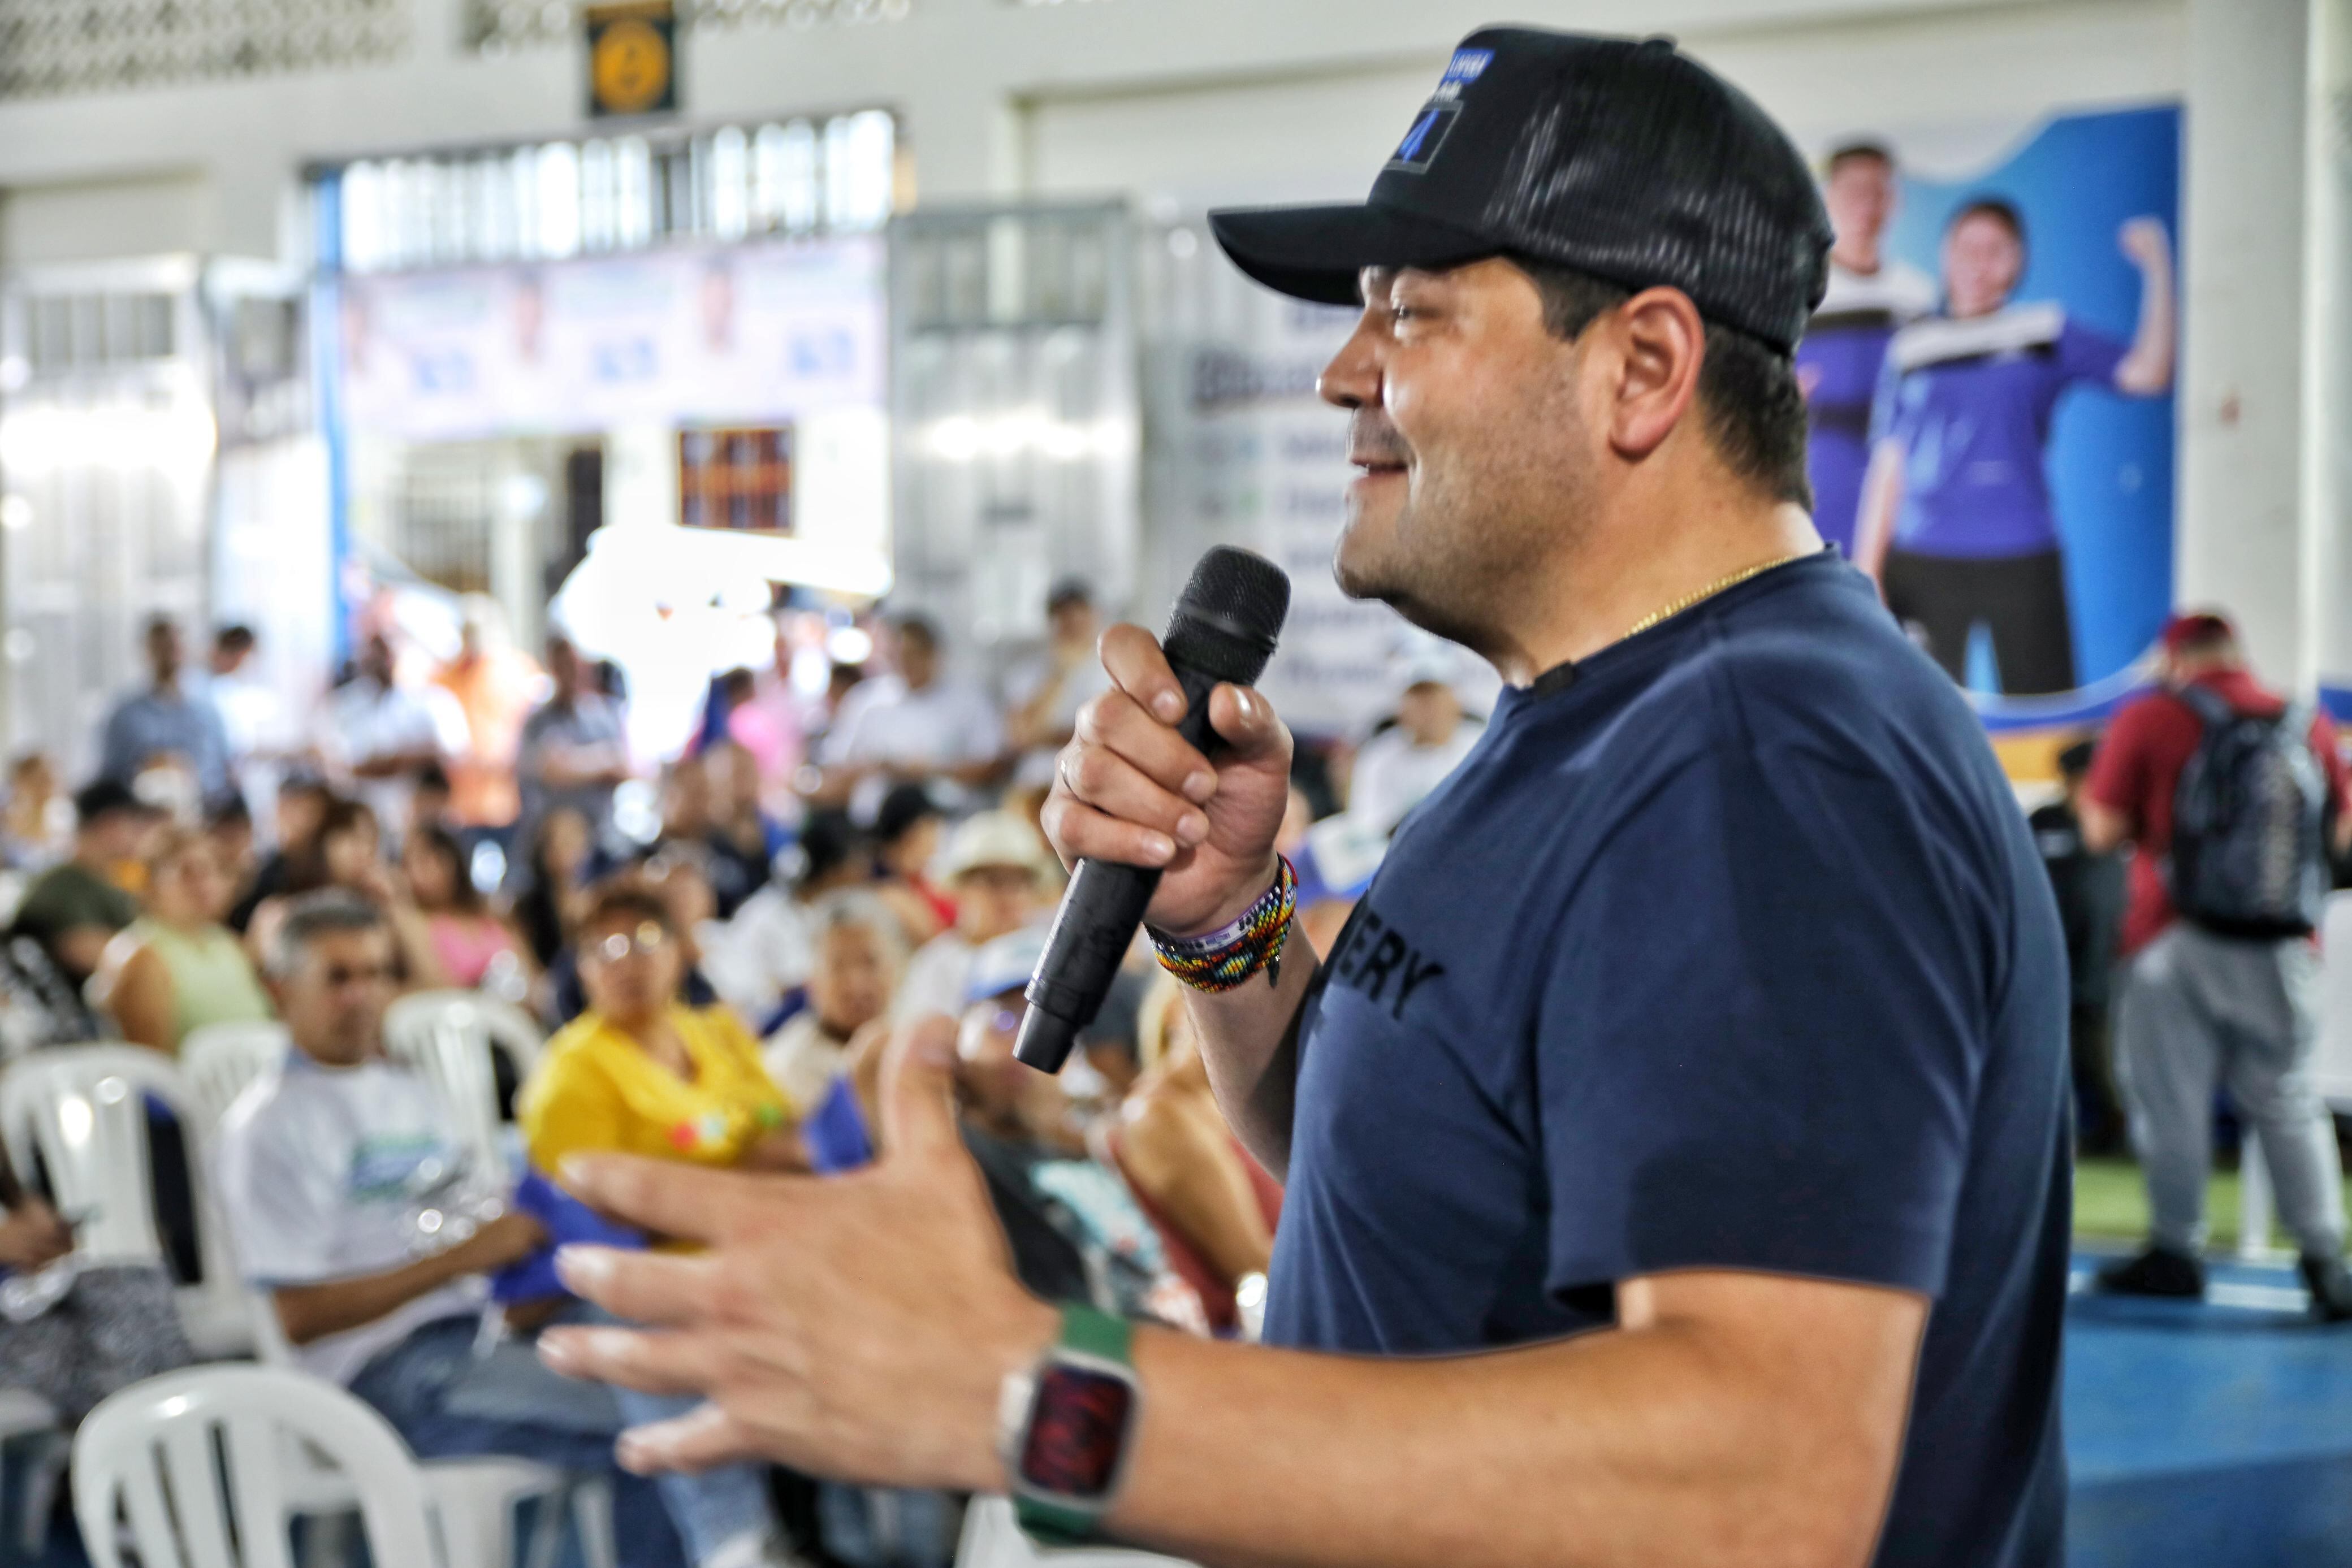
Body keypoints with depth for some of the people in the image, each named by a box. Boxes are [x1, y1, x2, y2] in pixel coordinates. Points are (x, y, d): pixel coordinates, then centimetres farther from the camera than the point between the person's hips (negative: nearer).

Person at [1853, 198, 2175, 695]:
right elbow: (1889, 467, 10)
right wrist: (1866, 576, 5)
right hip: (1923, 566, 1)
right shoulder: (1912, 348, 10)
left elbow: (2147, 374, -2)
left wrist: (2157, 271, -10)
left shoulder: (2048, 337, 8)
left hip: (2021, 562, -1)